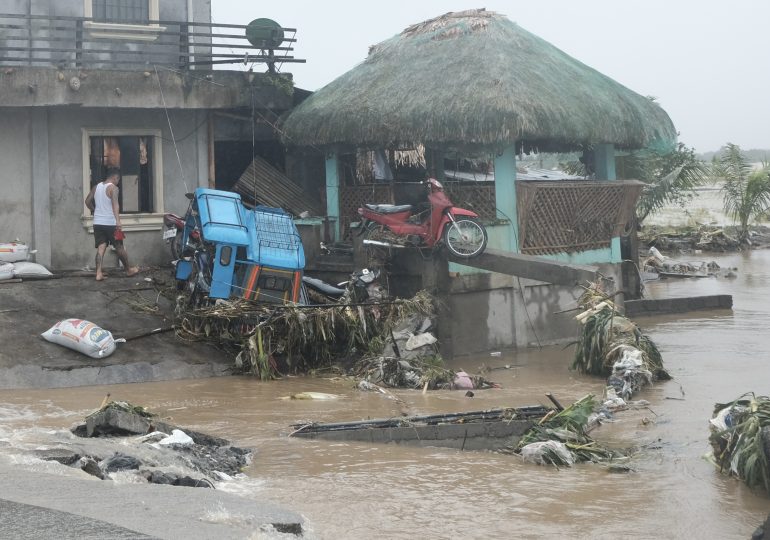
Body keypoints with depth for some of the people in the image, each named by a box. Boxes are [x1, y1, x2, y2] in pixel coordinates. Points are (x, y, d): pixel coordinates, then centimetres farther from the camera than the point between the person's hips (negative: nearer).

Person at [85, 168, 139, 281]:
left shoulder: (96, 187, 10)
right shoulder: (113, 188, -10)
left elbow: (87, 201, 18)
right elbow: (115, 204, -25)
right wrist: (118, 220, -35)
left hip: (98, 223, 6)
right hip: (110, 223, -6)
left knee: (101, 248, 3)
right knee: (119, 247, 8)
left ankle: (99, 273, -9)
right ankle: (128, 270, 22)